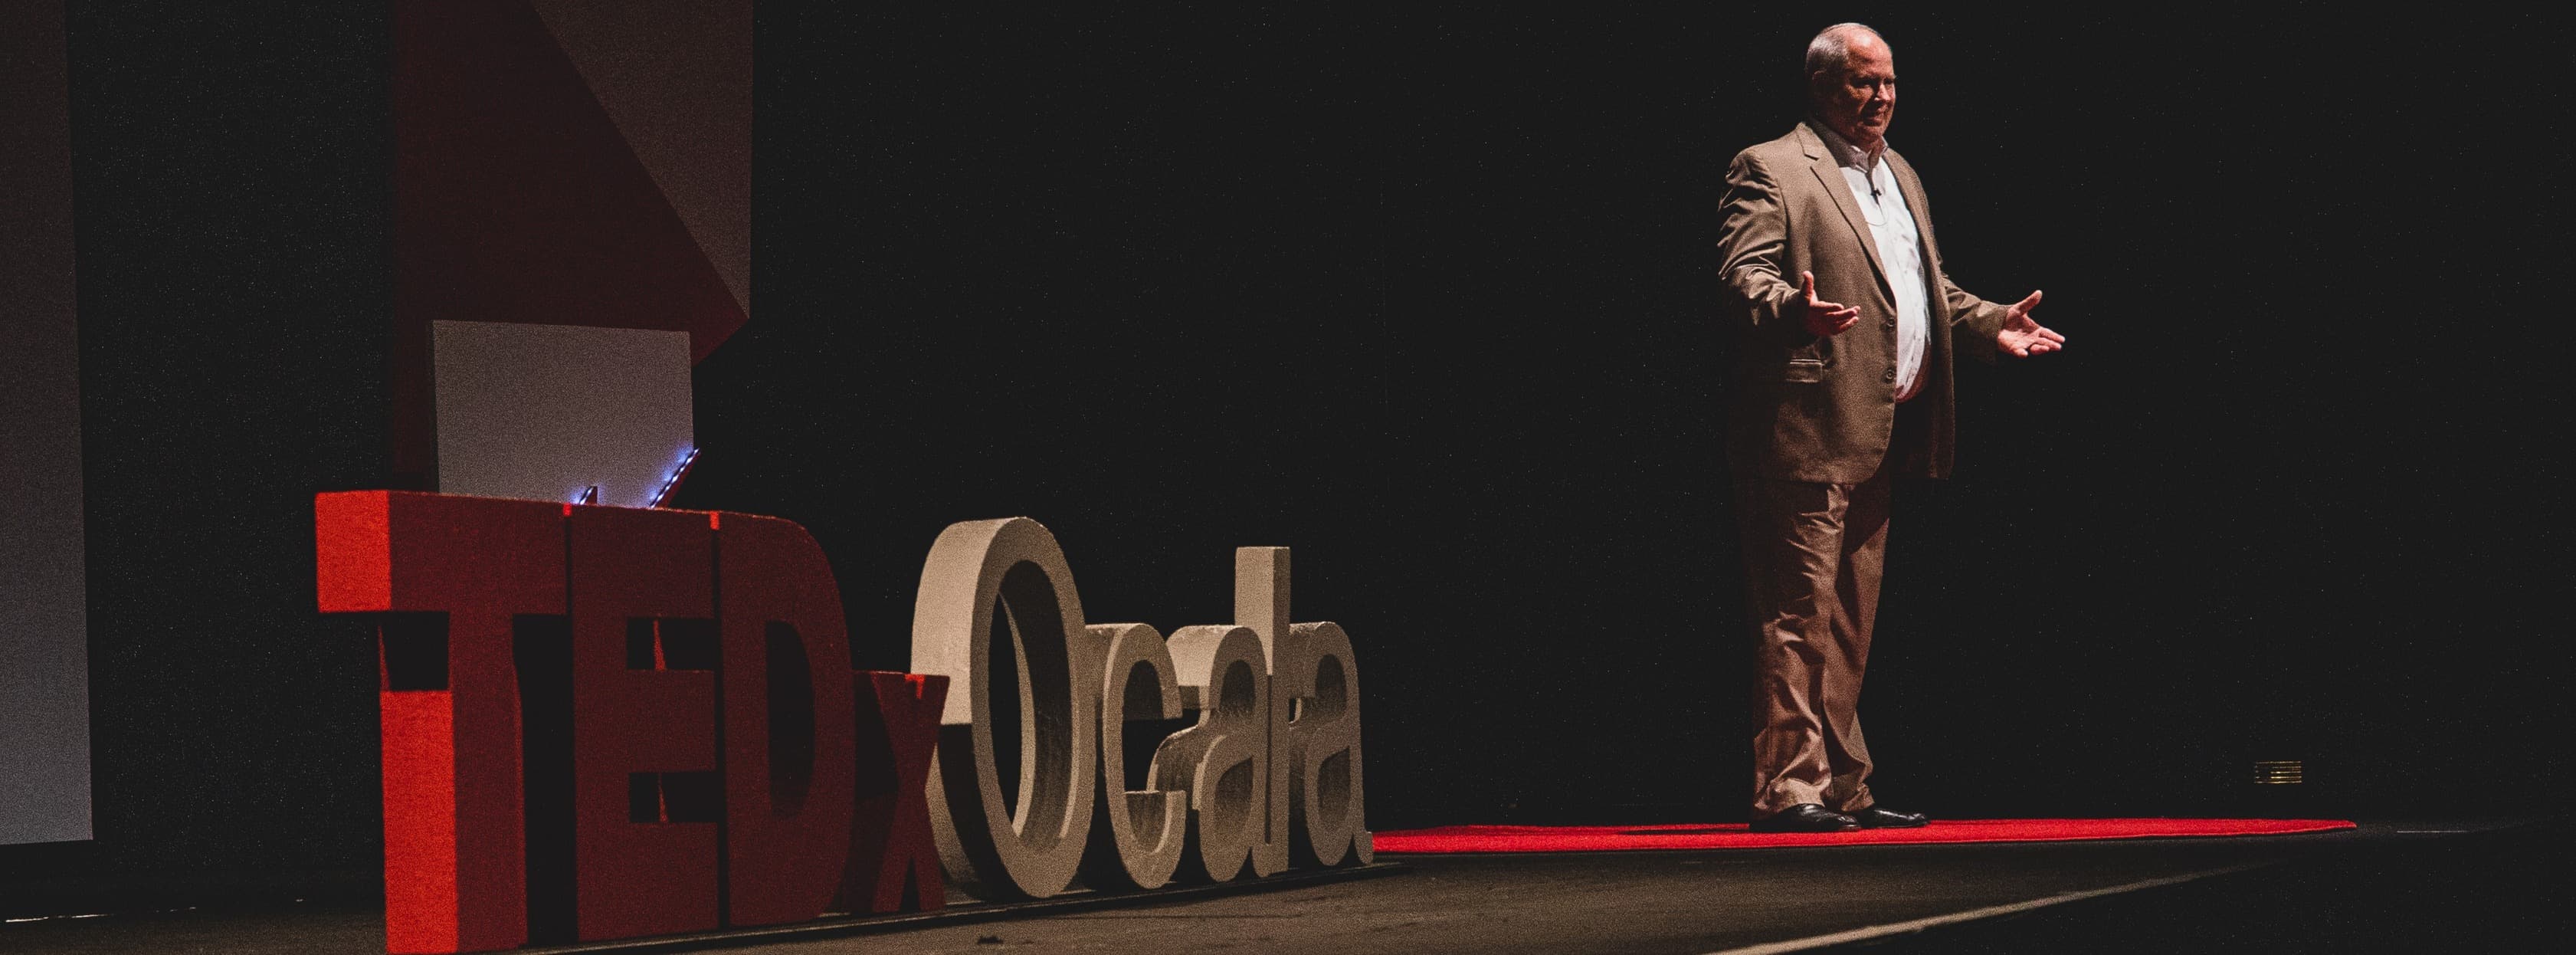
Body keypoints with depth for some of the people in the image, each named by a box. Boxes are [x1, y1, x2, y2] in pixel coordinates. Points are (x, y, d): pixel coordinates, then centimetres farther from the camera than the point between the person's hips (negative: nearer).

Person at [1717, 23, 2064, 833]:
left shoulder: (1900, 177, 23)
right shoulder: (1770, 171, -4)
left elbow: (1929, 288, 31)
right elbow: (1743, 273, -15)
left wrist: (1988, 324, 15)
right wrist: (1794, 309, -35)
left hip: (1881, 434, 9)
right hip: (1810, 431, -9)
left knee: (1851, 622, 12)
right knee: (1801, 614, -10)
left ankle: (1841, 789, 16)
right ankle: (1788, 789, -9)